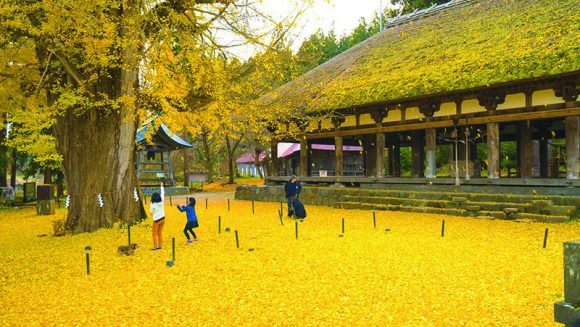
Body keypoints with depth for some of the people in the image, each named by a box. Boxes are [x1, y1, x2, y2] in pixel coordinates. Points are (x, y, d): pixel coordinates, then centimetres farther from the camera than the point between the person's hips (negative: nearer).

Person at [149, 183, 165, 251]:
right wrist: (162, 186, 18)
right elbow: (162, 194, 8)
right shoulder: (161, 202, -4)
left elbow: (151, 212, -4)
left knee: (155, 233, 5)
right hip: (162, 219, 5)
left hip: (156, 220, -5)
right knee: (160, 233, 14)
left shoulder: (153, 204, -17)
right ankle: (159, 245, 18)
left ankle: (155, 246, 5)